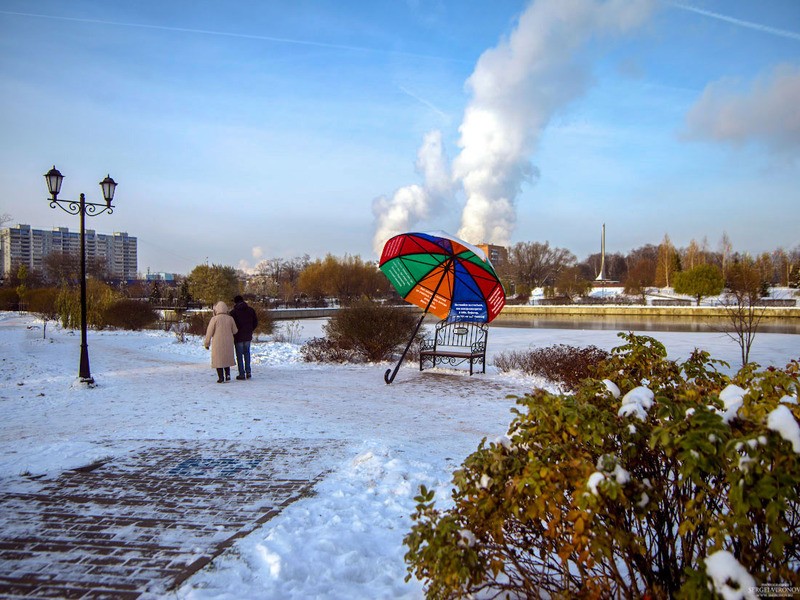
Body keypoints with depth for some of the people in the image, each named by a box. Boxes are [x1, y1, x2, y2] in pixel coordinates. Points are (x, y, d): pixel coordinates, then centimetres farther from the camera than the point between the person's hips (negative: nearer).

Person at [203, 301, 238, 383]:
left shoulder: (214, 319, -11)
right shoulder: (230, 318, -1)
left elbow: (209, 332, -7)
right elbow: (235, 331, 6)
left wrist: (206, 343, 3)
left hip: (217, 343, -3)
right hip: (228, 343, 4)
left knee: (218, 360, 5)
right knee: (227, 358, 19)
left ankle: (221, 378, 3)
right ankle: (227, 375, 13)